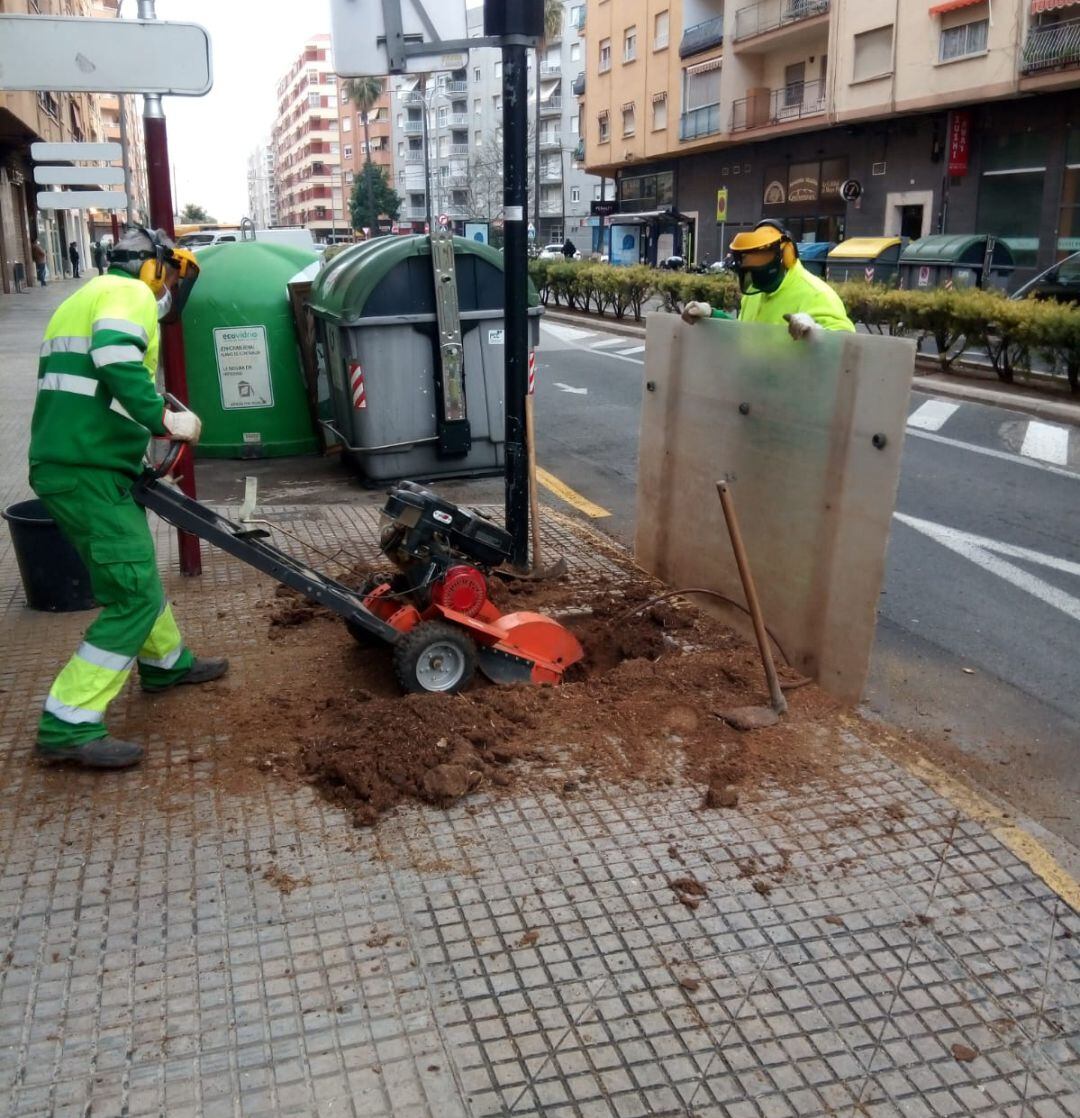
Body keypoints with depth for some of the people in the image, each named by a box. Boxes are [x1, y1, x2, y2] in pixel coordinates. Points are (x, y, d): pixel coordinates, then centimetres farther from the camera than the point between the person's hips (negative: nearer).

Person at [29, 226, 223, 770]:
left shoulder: (86, 297, 25)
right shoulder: (130, 294, -5)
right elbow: (117, 359, -25)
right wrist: (165, 419, -19)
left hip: (63, 464, 10)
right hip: (88, 472, -10)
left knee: (137, 573, 24)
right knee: (135, 596, -8)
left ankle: (166, 663, 43)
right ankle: (67, 726, -5)